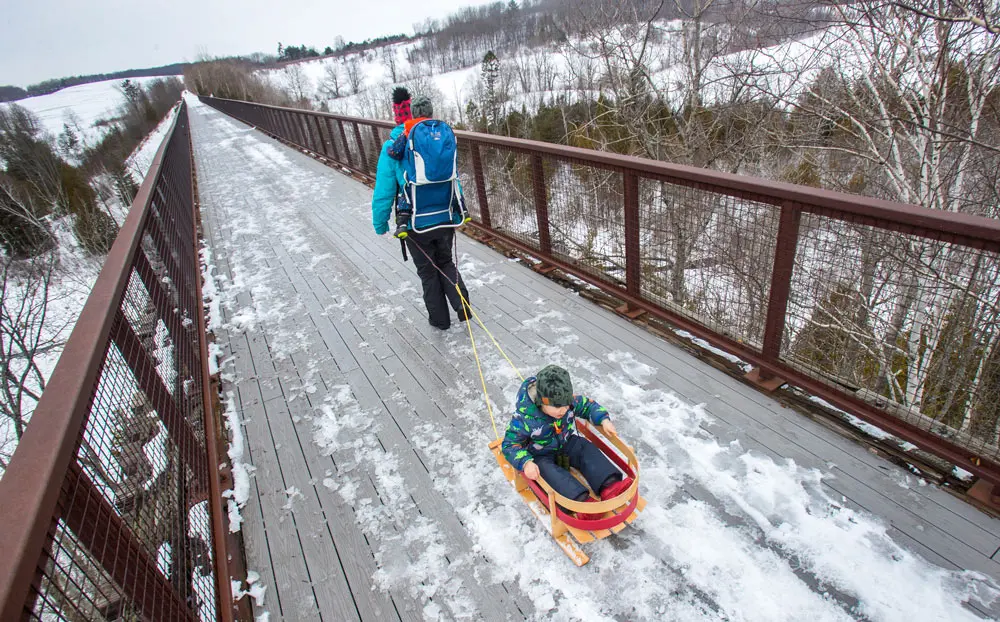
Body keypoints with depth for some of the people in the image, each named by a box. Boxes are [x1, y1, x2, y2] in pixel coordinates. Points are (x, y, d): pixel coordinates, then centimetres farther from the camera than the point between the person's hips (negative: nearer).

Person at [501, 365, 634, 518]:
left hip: (567, 444, 5)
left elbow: (588, 405, 1)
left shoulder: (569, 401, -17)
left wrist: (604, 419, -16)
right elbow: (510, 444, -23)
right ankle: (582, 501, -51)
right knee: (550, 471, -33)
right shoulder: (524, 418, -30)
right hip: (541, 456, -5)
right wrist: (526, 463, -39)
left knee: (588, 450, -19)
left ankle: (610, 487, -35)